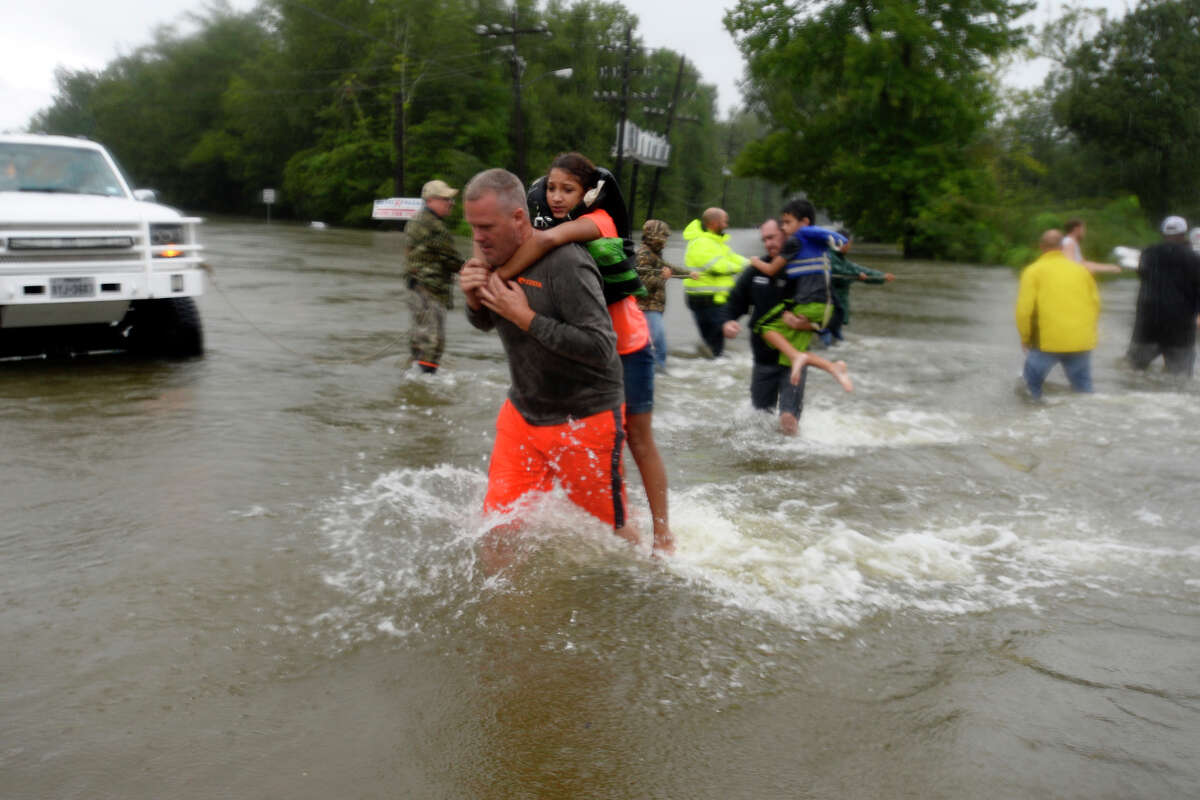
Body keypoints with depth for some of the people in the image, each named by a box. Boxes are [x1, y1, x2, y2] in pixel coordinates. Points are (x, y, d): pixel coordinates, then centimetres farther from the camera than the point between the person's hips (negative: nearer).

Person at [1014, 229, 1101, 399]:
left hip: (1048, 341, -4)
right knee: (1083, 388, 15)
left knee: (1033, 382, 14)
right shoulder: (1081, 270, 13)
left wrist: (1025, 338, 7)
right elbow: (1096, 304, 14)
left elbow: (1024, 309, -6)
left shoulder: (1034, 271, 2)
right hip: (1081, 342, 4)